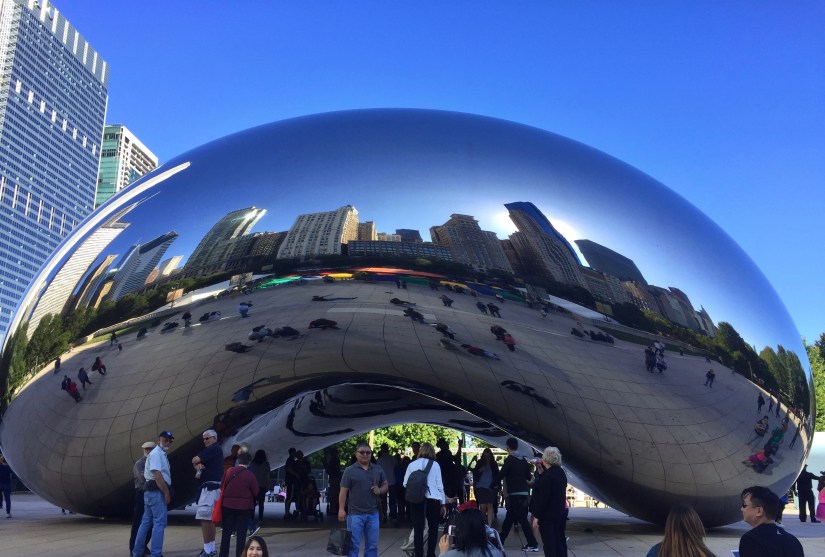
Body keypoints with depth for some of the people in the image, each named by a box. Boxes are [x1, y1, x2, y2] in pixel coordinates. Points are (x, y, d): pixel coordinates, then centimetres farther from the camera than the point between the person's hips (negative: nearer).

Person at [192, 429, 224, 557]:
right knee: (210, 518, 14)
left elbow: (195, 460, -15)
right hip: (211, 487, 11)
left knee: (204, 518, -13)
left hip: (211, 487, -11)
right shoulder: (212, 451, 23)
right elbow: (196, 462, 16)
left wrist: (197, 463, 7)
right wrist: (198, 465, -7)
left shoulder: (214, 448, -9)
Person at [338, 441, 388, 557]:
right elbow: (343, 491, -5)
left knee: (372, 545, 10)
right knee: (353, 545, 1)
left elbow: (385, 485, 18)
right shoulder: (350, 470, -3)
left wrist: (380, 490, -4)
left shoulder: (378, 469, 9)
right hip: (355, 513, -4)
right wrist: (341, 509, -12)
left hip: (373, 513, 4)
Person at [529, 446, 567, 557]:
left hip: (548, 515, -9)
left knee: (549, 544, -2)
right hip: (561, 512, 9)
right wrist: (541, 471, 11)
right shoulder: (561, 472, 6)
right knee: (560, 540, 16)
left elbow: (542, 497, -22)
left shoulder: (547, 475, -20)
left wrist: (536, 516, -18)